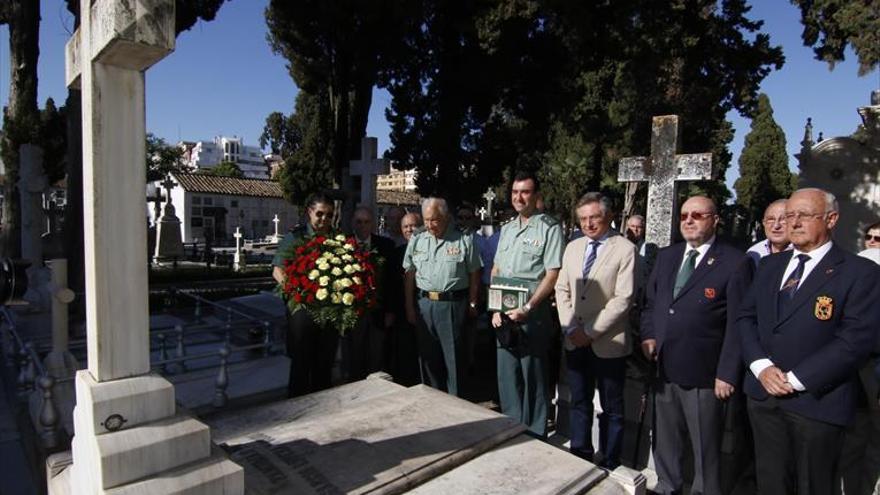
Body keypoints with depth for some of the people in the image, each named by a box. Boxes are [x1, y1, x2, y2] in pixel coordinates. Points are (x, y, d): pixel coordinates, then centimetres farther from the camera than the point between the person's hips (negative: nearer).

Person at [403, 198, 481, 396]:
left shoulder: (464, 240, -2)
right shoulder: (416, 241, 7)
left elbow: (474, 275, 1)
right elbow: (409, 276, 7)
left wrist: (472, 304, -1)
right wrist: (409, 306, 3)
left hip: (453, 304, -3)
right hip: (424, 303, 3)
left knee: (453, 356, 4)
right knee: (428, 355, 13)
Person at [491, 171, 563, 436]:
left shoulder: (549, 227, -8)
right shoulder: (507, 228, 13)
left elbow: (553, 274, -13)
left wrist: (527, 309, -18)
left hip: (533, 315, -6)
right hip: (504, 315, 7)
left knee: (534, 379, 5)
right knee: (507, 376, 15)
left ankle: (534, 438, 21)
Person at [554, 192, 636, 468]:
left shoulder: (625, 249, -9)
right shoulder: (572, 248, 8)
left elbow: (623, 299, -15)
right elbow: (562, 290, 8)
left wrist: (591, 332, -16)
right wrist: (570, 328, -4)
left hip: (608, 343, -5)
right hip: (574, 341, 5)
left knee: (611, 408, 11)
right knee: (579, 403, 16)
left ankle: (609, 465, 26)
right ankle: (580, 459, 32)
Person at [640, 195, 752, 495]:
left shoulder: (735, 262, -7)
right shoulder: (666, 256, 10)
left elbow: (738, 324, -9)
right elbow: (650, 302, 16)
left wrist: (728, 374, -12)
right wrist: (648, 336, 0)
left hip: (703, 374, -5)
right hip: (664, 369, 5)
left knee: (705, 448, 11)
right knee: (664, 441, 19)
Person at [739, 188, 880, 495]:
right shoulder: (770, 265, 10)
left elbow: (855, 341, -15)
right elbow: (746, 318, 7)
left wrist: (794, 379, -16)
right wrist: (761, 366, -8)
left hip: (818, 401, -4)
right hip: (764, 396, 5)